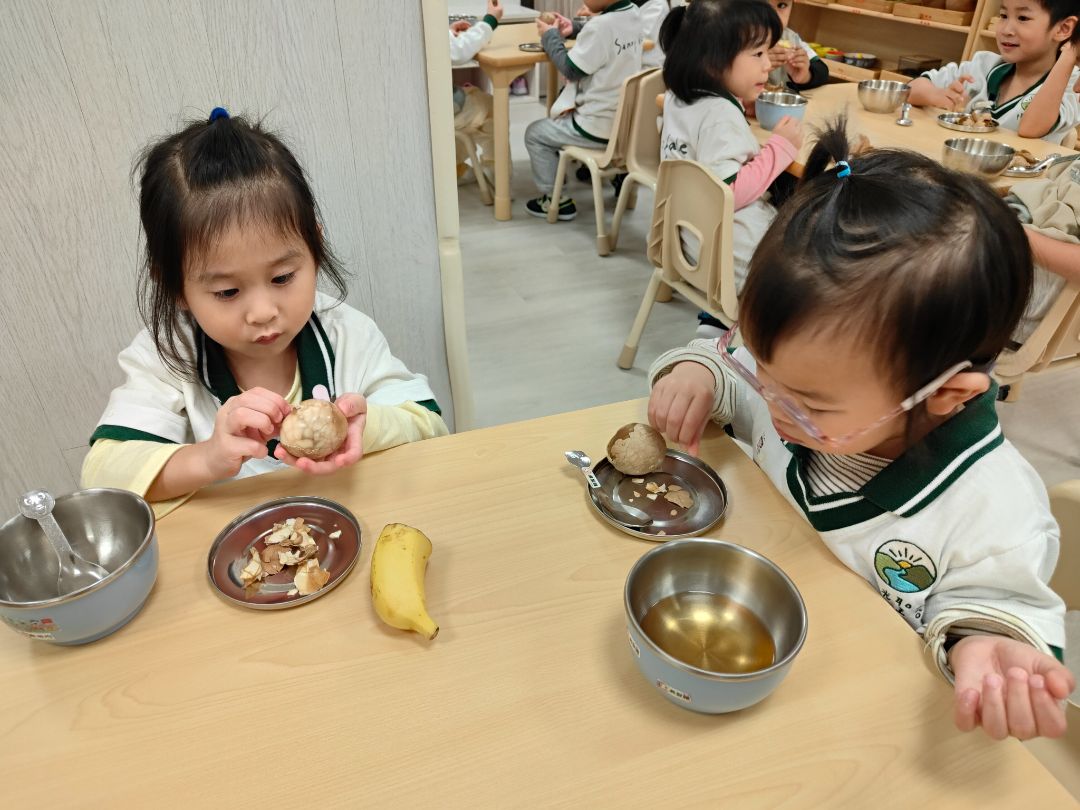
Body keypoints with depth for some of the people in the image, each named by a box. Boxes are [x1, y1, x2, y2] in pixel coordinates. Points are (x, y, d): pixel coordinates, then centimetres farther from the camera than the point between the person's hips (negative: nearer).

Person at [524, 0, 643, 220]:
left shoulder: (601, 26, -26)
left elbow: (570, 70, -15)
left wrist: (551, 36, -2)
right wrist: (575, 29, 7)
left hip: (601, 128, -8)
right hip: (625, 120, 9)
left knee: (534, 134, 9)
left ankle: (556, 200, 12)